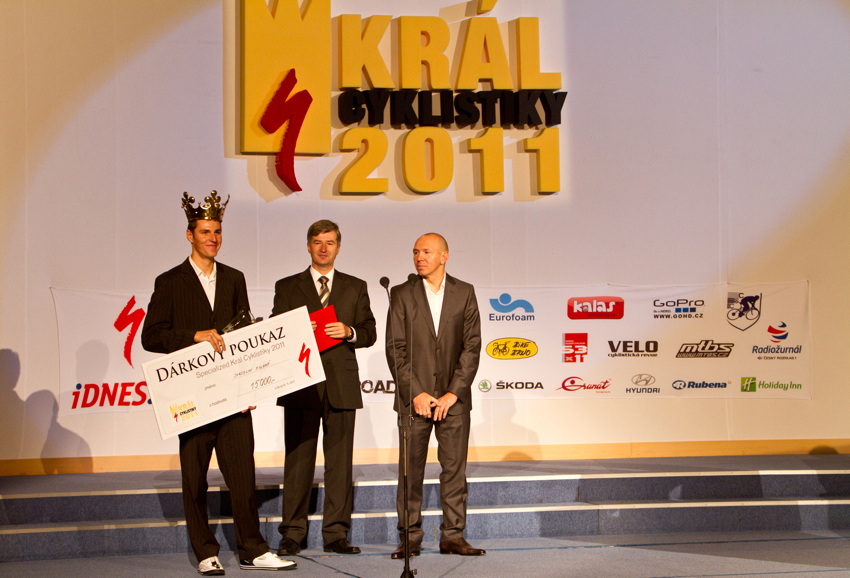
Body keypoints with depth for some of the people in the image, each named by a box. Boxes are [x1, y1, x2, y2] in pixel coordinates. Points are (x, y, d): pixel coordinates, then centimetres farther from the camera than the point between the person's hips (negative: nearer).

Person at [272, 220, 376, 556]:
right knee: (298, 460, 0)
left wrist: (349, 332, -10)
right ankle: (293, 534, 6)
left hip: (341, 385, 1)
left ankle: (335, 534, 7)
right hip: (301, 385, -1)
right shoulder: (287, 287, 12)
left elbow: (370, 333, 10)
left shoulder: (355, 287, 15)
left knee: (340, 461, 1)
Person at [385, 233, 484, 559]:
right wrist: (415, 393, -9)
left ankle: (453, 537, 10)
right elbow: (395, 349, -1)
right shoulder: (402, 294, 4)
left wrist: (453, 393, -7)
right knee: (410, 470, 1)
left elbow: (472, 346, 1)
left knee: (454, 468, 3)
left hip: (453, 398, 1)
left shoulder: (464, 293, 6)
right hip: (414, 397, -1)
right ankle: (410, 539, 8)